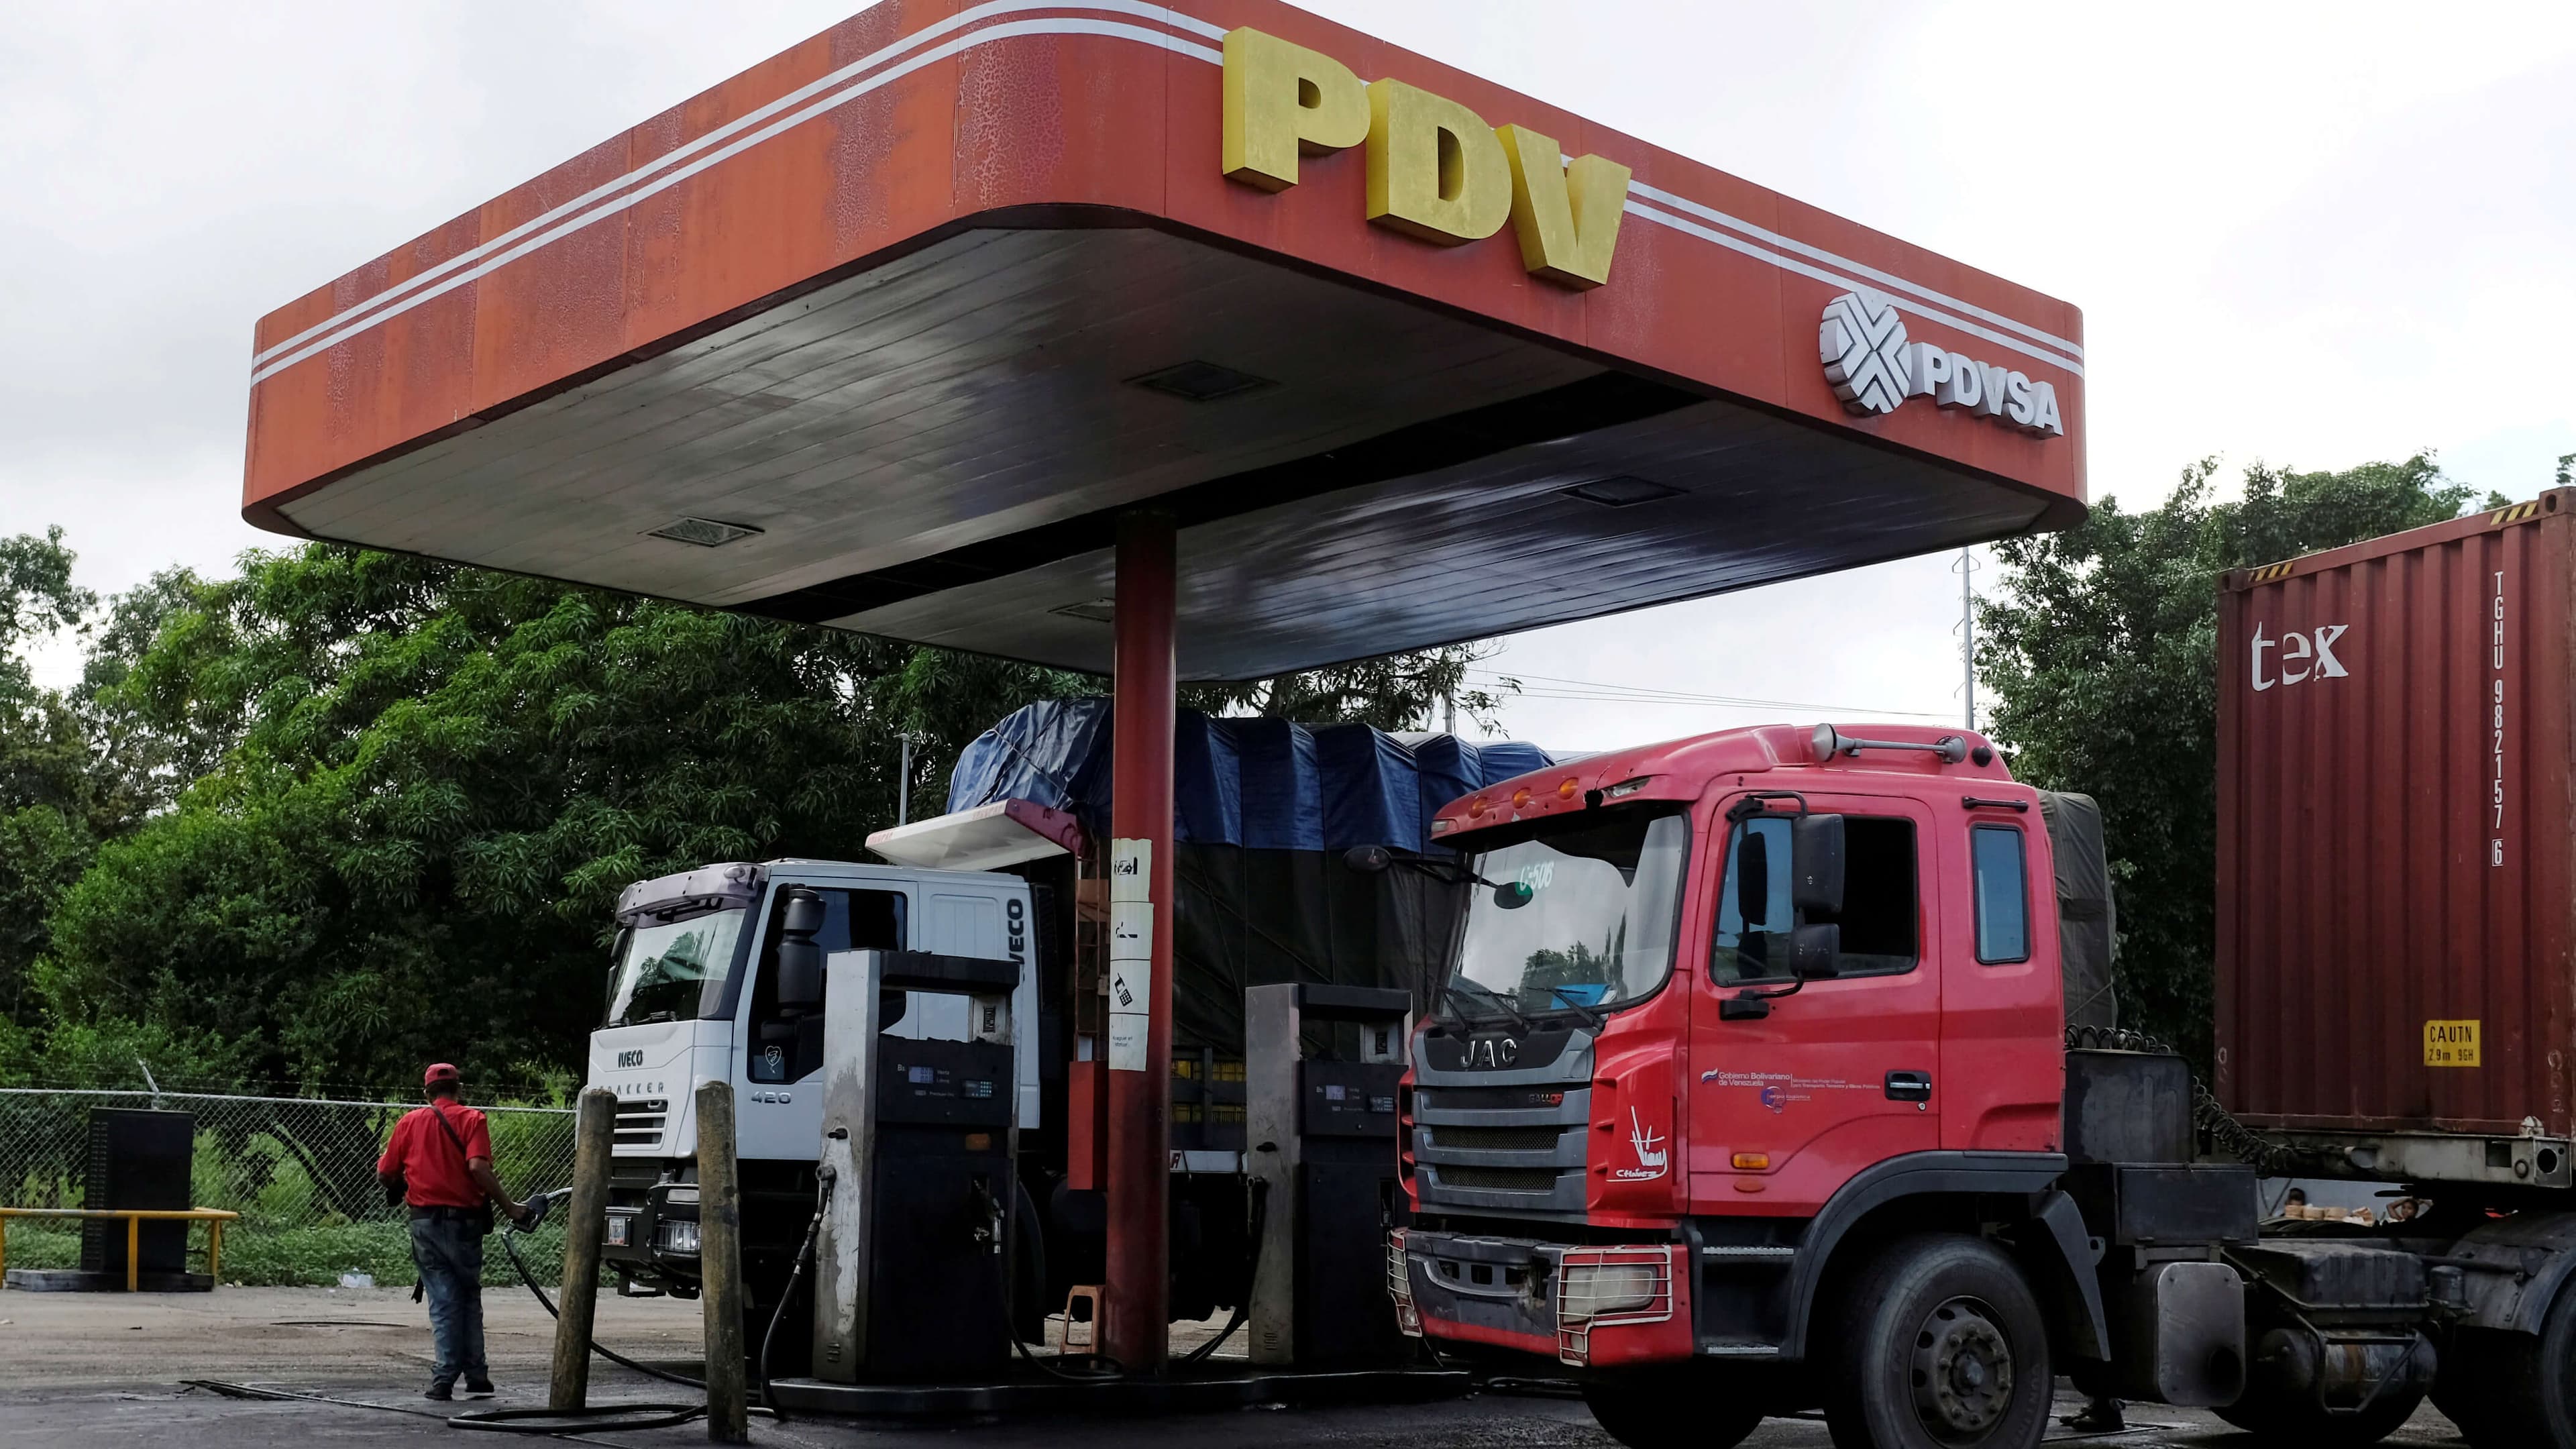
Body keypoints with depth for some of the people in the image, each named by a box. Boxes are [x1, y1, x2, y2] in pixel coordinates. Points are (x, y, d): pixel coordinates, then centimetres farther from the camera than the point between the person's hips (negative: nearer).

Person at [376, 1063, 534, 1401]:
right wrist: (509, 1208, -14)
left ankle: (444, 1379, -1)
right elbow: (478, 1167, -17)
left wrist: (406, 1188, 28)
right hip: (463, 1219, -2)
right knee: (469, 1298, 13)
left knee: (443, 1302, 7)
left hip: (424, 1221, 2)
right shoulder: (472, 1119, -2)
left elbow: (385, 1174, 6)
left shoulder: (409, 1122, 8)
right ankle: (476, 1377, 10)